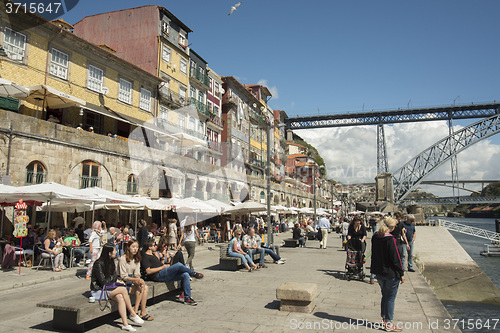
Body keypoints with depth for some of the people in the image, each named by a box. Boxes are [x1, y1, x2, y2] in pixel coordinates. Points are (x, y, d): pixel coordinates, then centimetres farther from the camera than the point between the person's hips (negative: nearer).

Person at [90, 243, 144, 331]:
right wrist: (113, 277, -2)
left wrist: (109, 279, -9)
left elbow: (115, 276, 11)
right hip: (98, 291, -7)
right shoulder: (99, 264, -17)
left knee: (120, 297, -25)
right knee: (123, 289, -25)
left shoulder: (111, 261, 8)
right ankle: (133, 315, -13)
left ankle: (125, 324, -26)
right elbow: (103, 282, -18)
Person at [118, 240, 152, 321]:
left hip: (133, 280, 6)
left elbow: (137, 273, 8)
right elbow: (123, 276, -14)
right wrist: (135, 280, -27)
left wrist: (138, 279, -15)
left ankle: (143, 312, -21)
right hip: (124, 282, -6)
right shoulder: (123, 259, -10)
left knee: (146, 287, -21)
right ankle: (135, 311, -19)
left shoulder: (137, 259, 12)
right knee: (141, 287, -28)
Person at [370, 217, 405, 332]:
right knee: (391, 298, 5)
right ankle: (388, 324, 12)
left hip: (378, 272, 7)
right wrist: (401, 273, -9)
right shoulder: (390, 239, -22)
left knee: (385, 295, 22)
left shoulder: (375, 237, 1)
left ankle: (384, 318, 32)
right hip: (391, 273, -7)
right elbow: (395, 258, -18)